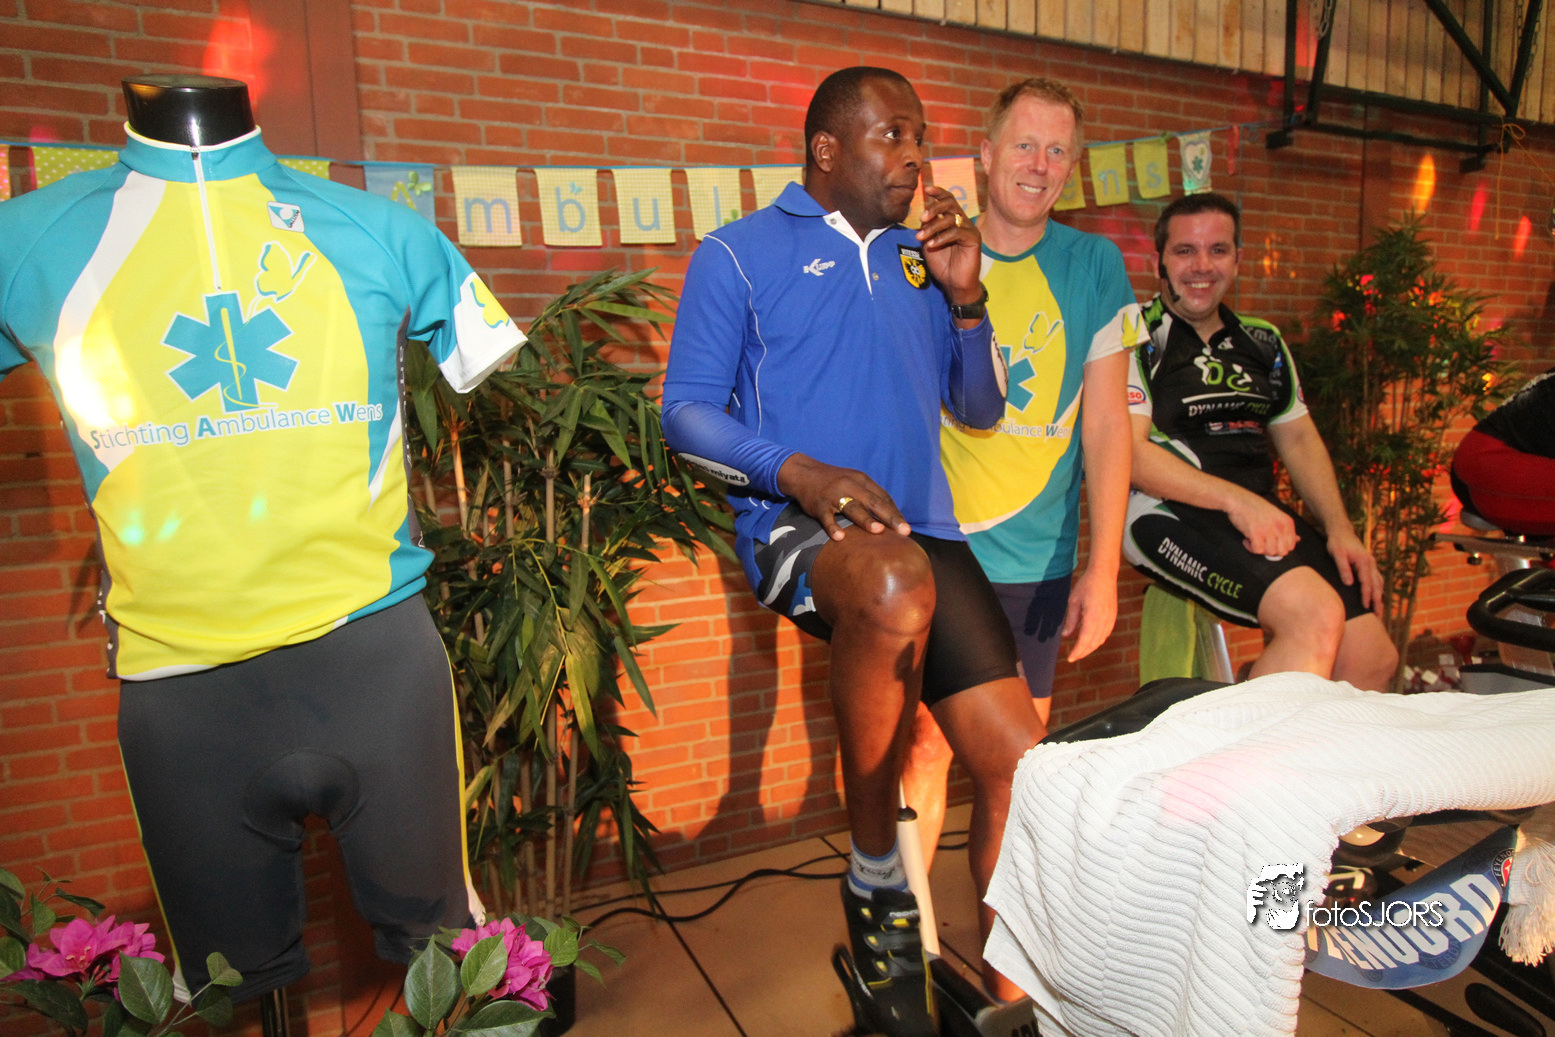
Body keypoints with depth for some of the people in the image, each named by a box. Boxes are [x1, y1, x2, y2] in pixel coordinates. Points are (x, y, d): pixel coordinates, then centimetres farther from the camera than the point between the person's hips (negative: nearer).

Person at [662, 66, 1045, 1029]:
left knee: (1022, 766, -6)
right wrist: (797, 470, -18)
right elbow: (687, 412, -1)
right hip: (795, 527, -5)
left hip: (924, 532, 6)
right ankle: (877, 882, -14)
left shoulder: (919, 256, 20)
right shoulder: (740, 253, 6)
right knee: (895, 587, -39)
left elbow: (981, 408, 22)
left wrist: (965, 298, 6)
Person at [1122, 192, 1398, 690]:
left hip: (1261, 514, 7)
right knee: (1316, 615, -26)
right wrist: (1235, 499, -20)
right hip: (1168, 511, -7)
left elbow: (1298, 437, 21)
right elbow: (1130, 452, -10)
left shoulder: (1262, 342, 21)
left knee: (1372, 657, -6)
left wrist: (1339, 528, 5)